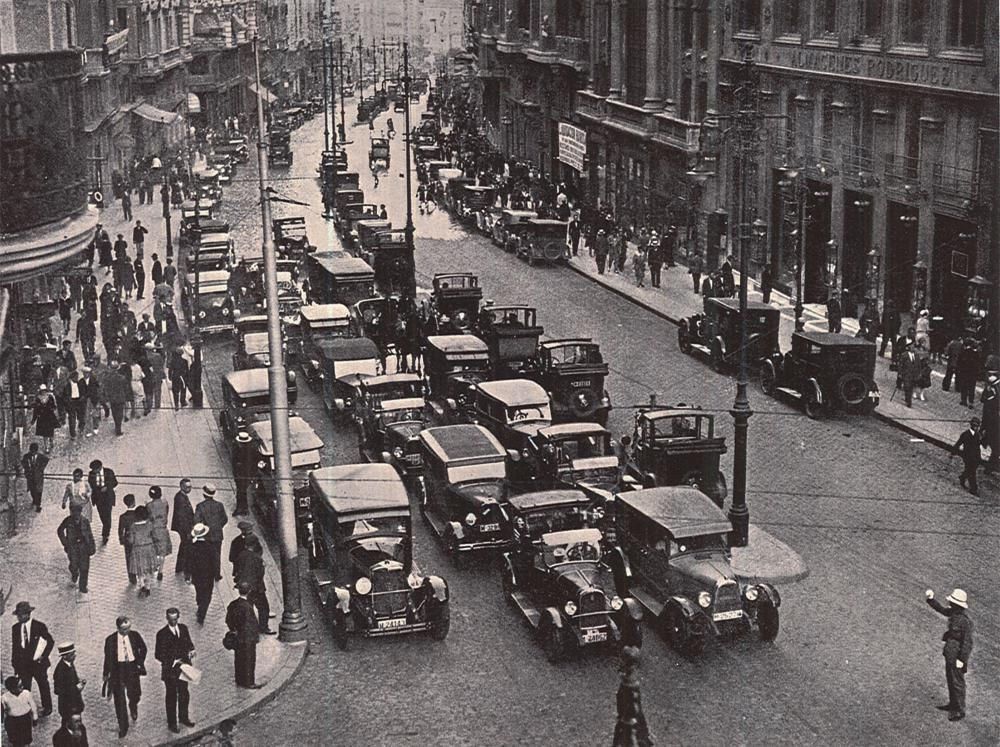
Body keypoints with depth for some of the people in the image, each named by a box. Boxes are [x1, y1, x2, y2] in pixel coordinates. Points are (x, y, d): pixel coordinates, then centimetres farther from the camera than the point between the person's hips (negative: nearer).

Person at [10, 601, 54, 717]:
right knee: (25, 688, 9)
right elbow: (14, 647, 3)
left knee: (43, 686, 15)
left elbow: (50, 642, -4)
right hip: (23, 665, 2)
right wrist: (14, 664, 3)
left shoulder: (39, 626, -14)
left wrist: (44, 655, -11)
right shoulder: (15, 628, -4)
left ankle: (47, 708, 33)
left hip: (38, 663, -2)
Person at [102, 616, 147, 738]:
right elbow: (107, 657, -1)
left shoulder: (135, 636, -5)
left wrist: (140, 662, 3)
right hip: (118, 671, -1)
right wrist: (106, 674, 1)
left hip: (132, 669, 2)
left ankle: (133, 709, 49)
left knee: (134, 695, 11)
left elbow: (143, 649, 11)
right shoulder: (110, 640, -10)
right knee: (119, 700, 2)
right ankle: (123, 727, 14)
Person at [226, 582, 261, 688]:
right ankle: (249, 683, 17)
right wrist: (257, 633, -7)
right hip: (248, 638, -7)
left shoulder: (232, 604, -4)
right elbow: (253, 623, -21)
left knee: (238, 660, 18)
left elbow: (228, 620, 6)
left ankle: (239, 681, 29)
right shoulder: (247, 606, -26)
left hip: (237, 638, 7)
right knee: (249, 660, 7)